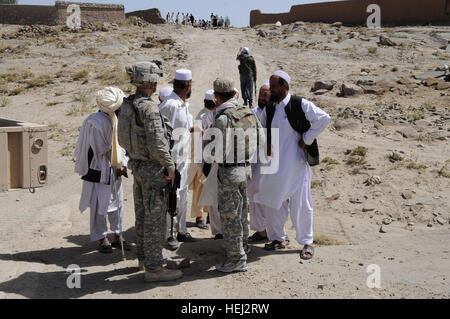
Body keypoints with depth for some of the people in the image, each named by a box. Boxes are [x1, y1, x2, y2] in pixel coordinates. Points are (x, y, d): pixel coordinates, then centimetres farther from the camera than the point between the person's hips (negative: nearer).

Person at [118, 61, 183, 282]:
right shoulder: (148, 107, -21)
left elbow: (123, 139, 15)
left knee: (142, 215, 19)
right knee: (155, 218, -2)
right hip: (152, 168, -9)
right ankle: (153, 268, 4)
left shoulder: (127, 105, 6)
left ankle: (143, 258, 32)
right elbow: (157, 144, -25)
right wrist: (170, 167, -14)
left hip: (137, 165, 9)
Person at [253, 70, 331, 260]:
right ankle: (278, 238, 25)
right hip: (275, 164, 6)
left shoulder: (300, 105, -10)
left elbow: (323, 118, -14)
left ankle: (307, 242, 14)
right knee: (271, 201, 9)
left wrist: (306, 139, -12)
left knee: (300, 203, 1)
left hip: (296, 163, -6)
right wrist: (266, 144, 5)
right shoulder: (269, 109, 8)